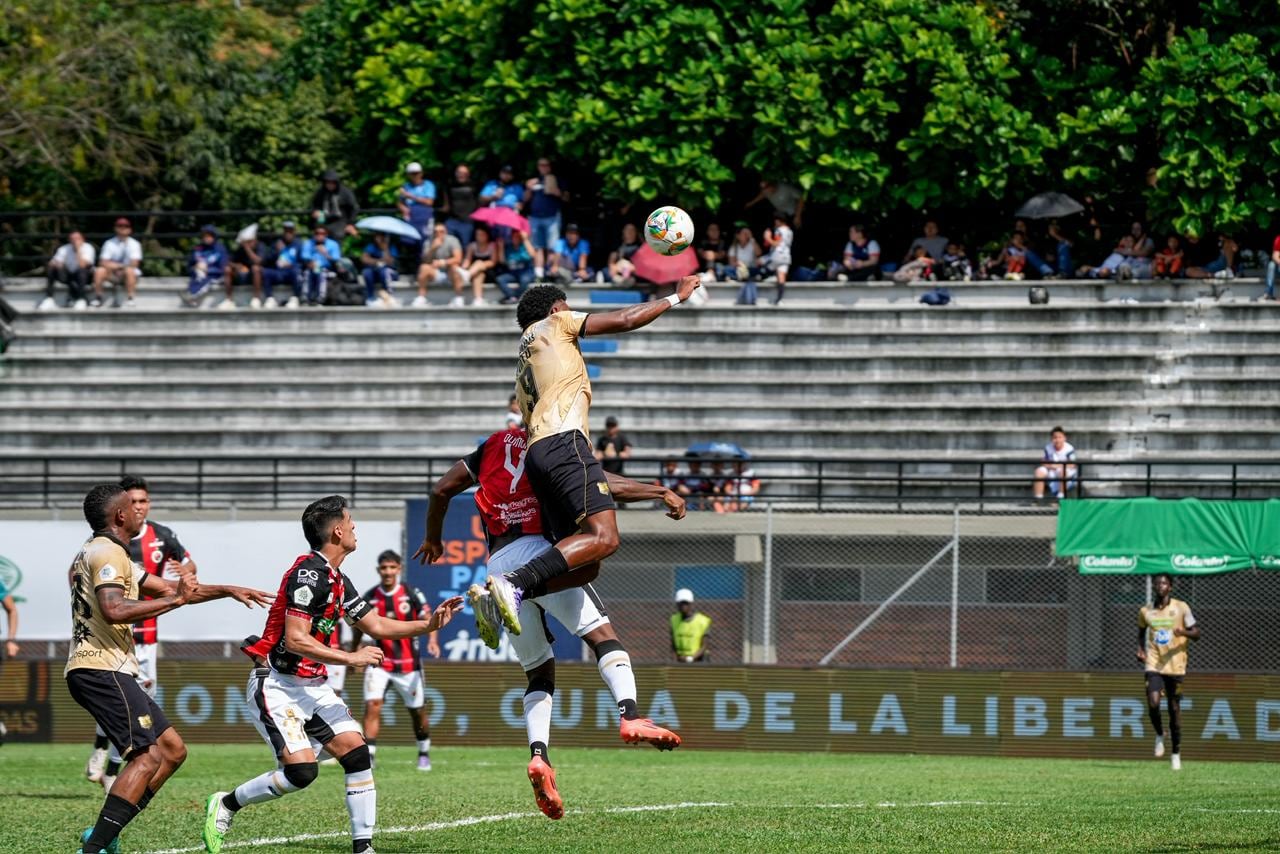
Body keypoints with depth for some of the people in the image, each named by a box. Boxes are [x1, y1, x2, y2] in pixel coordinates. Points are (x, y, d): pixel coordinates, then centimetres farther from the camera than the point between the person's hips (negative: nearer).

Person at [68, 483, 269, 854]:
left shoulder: (104, 554, 24)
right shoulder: (107, 553, -9)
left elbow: (167, 588, 29)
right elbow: (114, 610, -25)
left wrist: (227, 591, 28)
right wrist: (174, 599, -19)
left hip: (100, 670, 11)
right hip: (102, 668, -11)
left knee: (172, 750, 10)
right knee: (148, 756, -19)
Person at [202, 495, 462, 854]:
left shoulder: (338, 580, 11)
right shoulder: (309, 573, -19)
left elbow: (375, 625, 20)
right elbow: (296, 639, -24)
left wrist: (428, 625, 11)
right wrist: (351, 658, -21)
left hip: (314, 687, 9)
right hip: (278, 686, -9)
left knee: (357, 753, -4)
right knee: (301, 770, -19)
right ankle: (225, 804, 2)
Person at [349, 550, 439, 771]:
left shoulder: (411, 593, -5)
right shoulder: (370, 597, 0)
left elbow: (427, 618, -8)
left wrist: (432, 640, -26)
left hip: (408, 663, 0)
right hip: (379, 662, 0)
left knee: (417, 711, 10)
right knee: (372, 705, -18)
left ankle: (424, 754, 32)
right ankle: (368, 755, -18)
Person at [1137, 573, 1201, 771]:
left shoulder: (1181, 608, -1)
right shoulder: (1146, 611, 6)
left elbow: (1196, 634, -1)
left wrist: (1184, 632, -23)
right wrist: (1140, 650, 6)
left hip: (1175, 665, -1)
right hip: (1153, 665, 1)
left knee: (1175, 709, 3)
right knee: (1153, 703, -18)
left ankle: (1176, 753, 16)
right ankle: (1159, 735, 12)